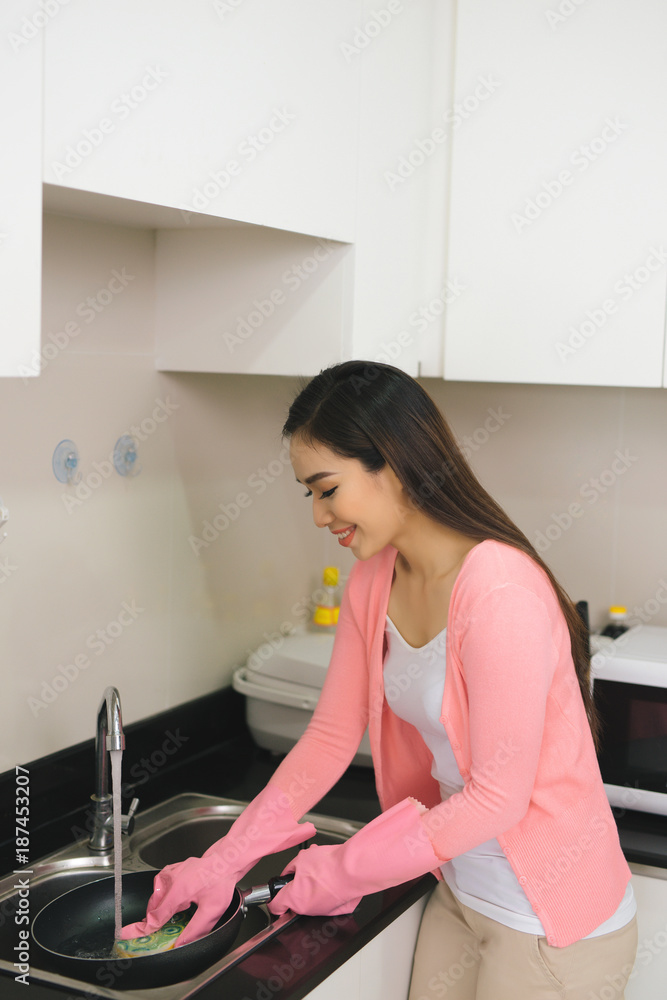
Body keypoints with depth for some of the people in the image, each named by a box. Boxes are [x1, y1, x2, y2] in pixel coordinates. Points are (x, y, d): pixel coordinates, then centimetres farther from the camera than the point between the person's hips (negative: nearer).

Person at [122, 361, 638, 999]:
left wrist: (343, 873, -15)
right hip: (460, 893, 7)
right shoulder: (373, 584, -3)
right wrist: (223, 861, -2)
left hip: (554, 926, -7)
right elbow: (330, 736, 3)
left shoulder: (501, 593, -28)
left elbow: (498, 796, -24)